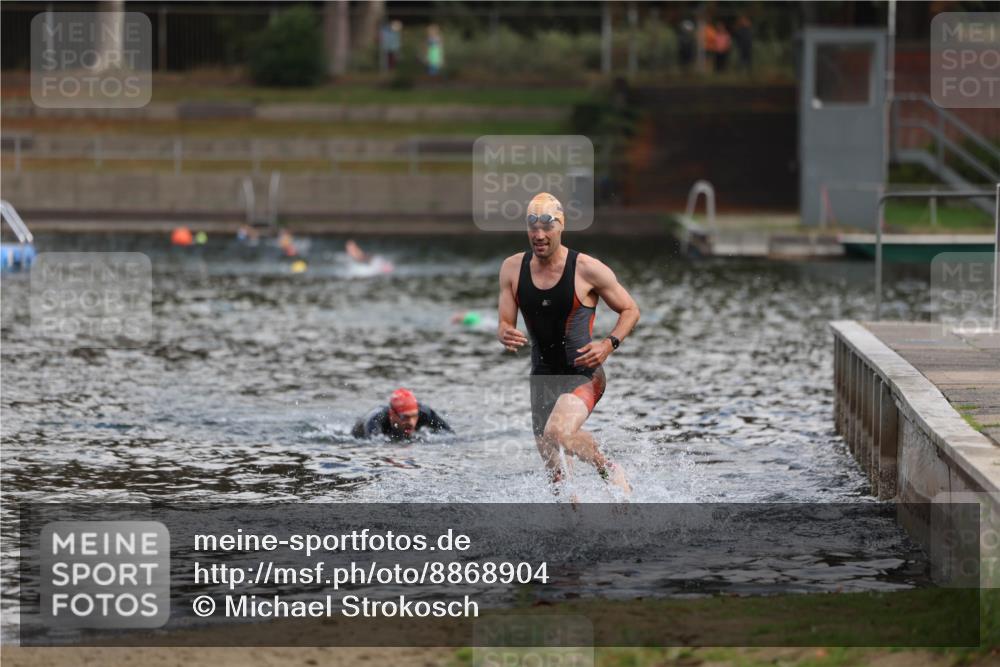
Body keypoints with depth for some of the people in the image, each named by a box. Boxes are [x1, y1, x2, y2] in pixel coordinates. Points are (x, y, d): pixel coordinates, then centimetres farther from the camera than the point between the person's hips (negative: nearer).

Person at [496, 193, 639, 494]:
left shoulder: (587, 270, -11)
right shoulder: (513, 269, -1)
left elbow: (630, 311, 0)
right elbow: (505, 324, 3)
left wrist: (609, 344, -18)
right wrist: (505, 335, -21)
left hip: (584, 374, -5)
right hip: (543, 377, 5)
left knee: (557, 431, -32)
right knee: (556, 477, 8)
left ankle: (610, 470, -6)